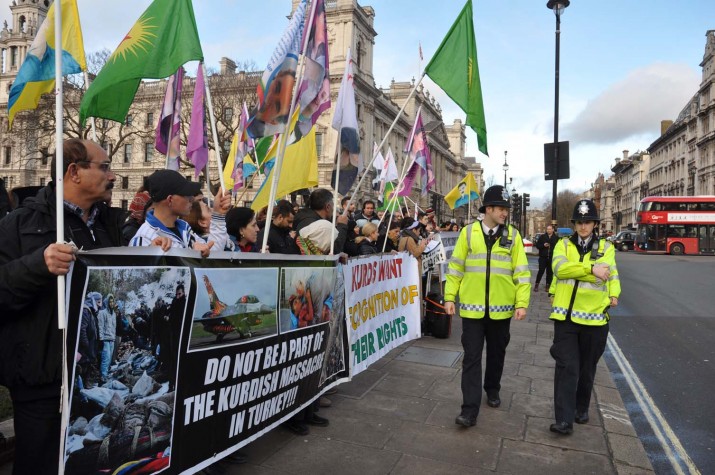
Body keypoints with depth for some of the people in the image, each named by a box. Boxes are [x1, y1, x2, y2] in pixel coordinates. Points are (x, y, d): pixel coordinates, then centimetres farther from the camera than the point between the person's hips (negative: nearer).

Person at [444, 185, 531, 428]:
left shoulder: (513, 235, 0)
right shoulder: (468, 232, -3)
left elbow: (521, 272, 0)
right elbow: (455, 267, 1)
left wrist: (521, 303, -5)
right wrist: (449, 297, -2)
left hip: (501, 308, 2)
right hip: (472, 307, -1)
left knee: (496, 353, 17)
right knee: (472, 357, 0)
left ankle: (492, 390, 40)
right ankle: (470, 409, 4)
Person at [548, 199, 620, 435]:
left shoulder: (606, 247, 5)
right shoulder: (563, 244, 5)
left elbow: (606, 274, -11)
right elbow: (559, 268, -14)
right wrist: (590, 269, -21)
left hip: (594, 316, 1)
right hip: (566, 315, -1)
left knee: (587, 368, 14)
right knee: (566, 367, -5)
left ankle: (581, 408, 35)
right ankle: (564, 419, -2)